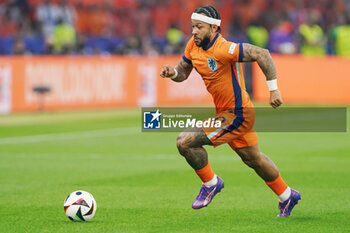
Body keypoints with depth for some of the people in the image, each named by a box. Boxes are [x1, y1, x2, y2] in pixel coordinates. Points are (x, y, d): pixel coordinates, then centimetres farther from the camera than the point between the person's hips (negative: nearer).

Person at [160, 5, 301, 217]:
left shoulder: (224, 49, -26)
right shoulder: (193, 45, -1)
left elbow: (262, 54, -27)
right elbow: (183, 71, 13)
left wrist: (273, 89, -25)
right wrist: (173, 73, -10)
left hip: (236, 115, -9)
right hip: (224, 112, 9)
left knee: (185, 141, -17)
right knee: (253, 158, 24)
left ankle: (211, 183, 4)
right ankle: (287, 196, 42)